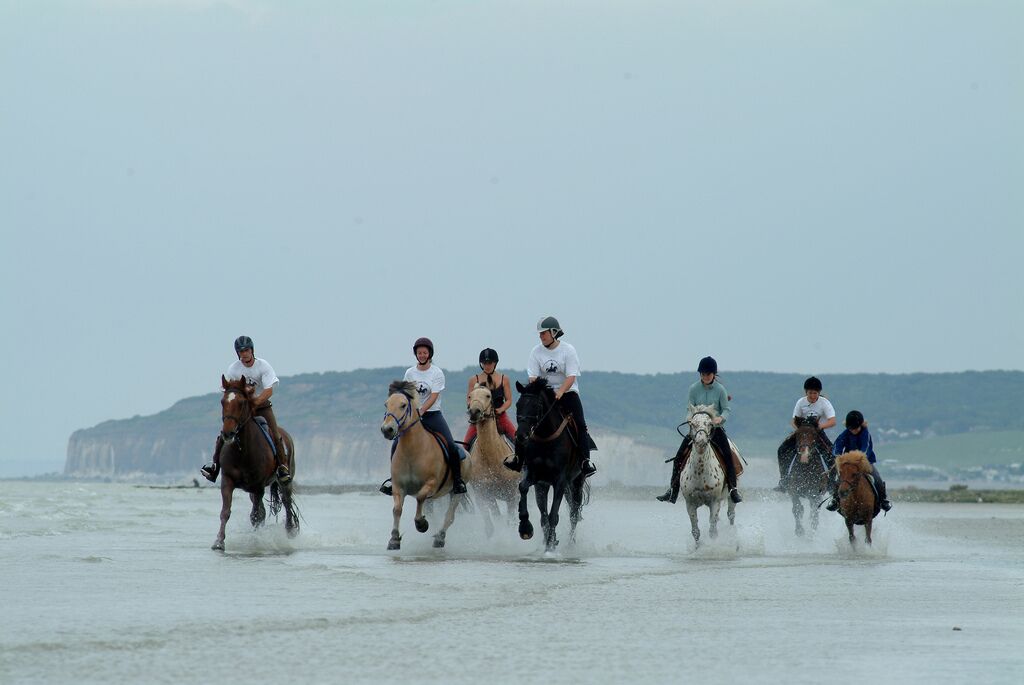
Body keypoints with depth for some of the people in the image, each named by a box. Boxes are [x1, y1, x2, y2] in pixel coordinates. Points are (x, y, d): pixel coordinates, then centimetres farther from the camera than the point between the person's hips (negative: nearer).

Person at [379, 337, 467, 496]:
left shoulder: (437, 373, -4)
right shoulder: (410, 373, 7)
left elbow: (433, 398, -13)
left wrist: (421, 411, -26)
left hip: (433, 414, -3)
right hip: (414, 414, 3)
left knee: (451, 446, -19)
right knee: (396, 445, -13)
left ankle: (457, 479, -6)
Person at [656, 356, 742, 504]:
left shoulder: (720, 389, -5)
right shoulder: (694, 389, 0)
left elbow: (727, 409, -5)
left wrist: (721, 418, -27)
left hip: (715, 427, -2)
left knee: (728, 455, -23)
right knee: (679, 456, -10)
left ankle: (733, 490, -19)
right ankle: (673, 490, -2)